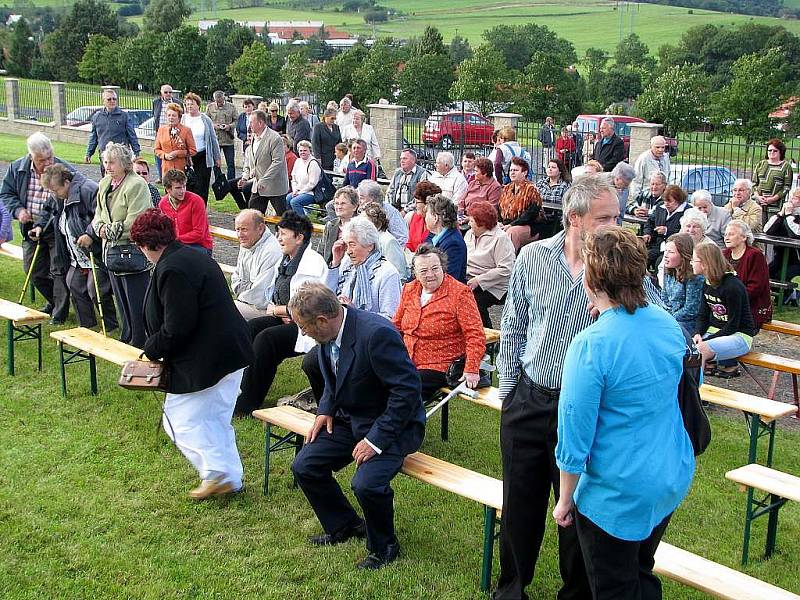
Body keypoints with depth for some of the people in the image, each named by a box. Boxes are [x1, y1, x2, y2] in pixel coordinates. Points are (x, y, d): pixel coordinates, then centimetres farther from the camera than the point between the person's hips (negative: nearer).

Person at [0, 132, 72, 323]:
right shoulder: (17, 169, -5)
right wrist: (18, 210, -11)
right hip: (31, 228, 5)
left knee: (59, 271, 0)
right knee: (34, 271, 15)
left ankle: (59, 313, 15)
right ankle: (53, 302, 37)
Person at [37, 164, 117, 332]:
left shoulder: (88, 191, -21)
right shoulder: (57, 197, 9)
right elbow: (48, 211, 29)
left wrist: (90, 234, -36)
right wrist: (40, 225, 13)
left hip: (97, 255, -9)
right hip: (77, 259, 9)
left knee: (96, 291, -7)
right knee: (75, 289, 11)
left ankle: (111, 327, 10)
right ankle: (86, 327, 24)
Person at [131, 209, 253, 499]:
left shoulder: (171, 270, -19)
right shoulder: (194, 257, 13)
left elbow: (176, 328, -21)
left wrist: (151, 349, -3)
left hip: (206, 360, -10)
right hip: (231, 353, 10)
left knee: (182, 418, 3)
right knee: (216, 419, 18)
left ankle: (218, 474, 1)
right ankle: (230, 477, 24)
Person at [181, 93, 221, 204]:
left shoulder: (205, 119, 5)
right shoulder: (183, 119, 4)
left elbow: (213, 139, 9)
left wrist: (217, 157, 9)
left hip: (203, 157, 0)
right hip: (187, 158, 0)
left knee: (202, 186, -1)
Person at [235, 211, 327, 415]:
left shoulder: (312, 264, -15)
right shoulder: (285, 260, 14)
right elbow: (271, 294, 21)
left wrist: (277, 310, -4)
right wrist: (277, 310, -1)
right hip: (286, 319, 9)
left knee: (266, 337, -27)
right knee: (249, 328, -12)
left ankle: (248, 403, -18)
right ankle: (244, 388, -14)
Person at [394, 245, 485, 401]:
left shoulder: (459, 293, -6)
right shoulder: (409, 290, 11)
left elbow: (475, 335, -11)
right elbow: (396, 326, 22)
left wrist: (472, 370, -20)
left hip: (439, 368, -5)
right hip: (406, 363, 6)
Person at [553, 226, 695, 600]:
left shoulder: (590, 346, -25)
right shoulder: (669, 324, -3)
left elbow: (574, 439, -20)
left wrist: (565, 500, -5)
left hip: (619, 493, -6)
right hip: (675, 478, 7)